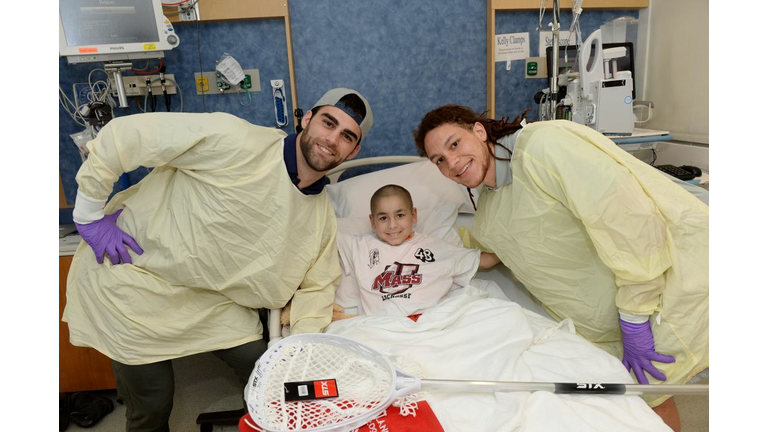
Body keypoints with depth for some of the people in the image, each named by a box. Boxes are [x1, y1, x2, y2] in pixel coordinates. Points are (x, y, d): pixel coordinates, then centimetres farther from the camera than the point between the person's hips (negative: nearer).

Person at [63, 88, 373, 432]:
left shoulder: (323, 216, -3)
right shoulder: (239, 144, -26)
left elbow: (317, 284, 5)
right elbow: (124, 135, -23)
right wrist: (90, 213, -17)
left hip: (209, 300, 5)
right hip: (134, 277, -5)